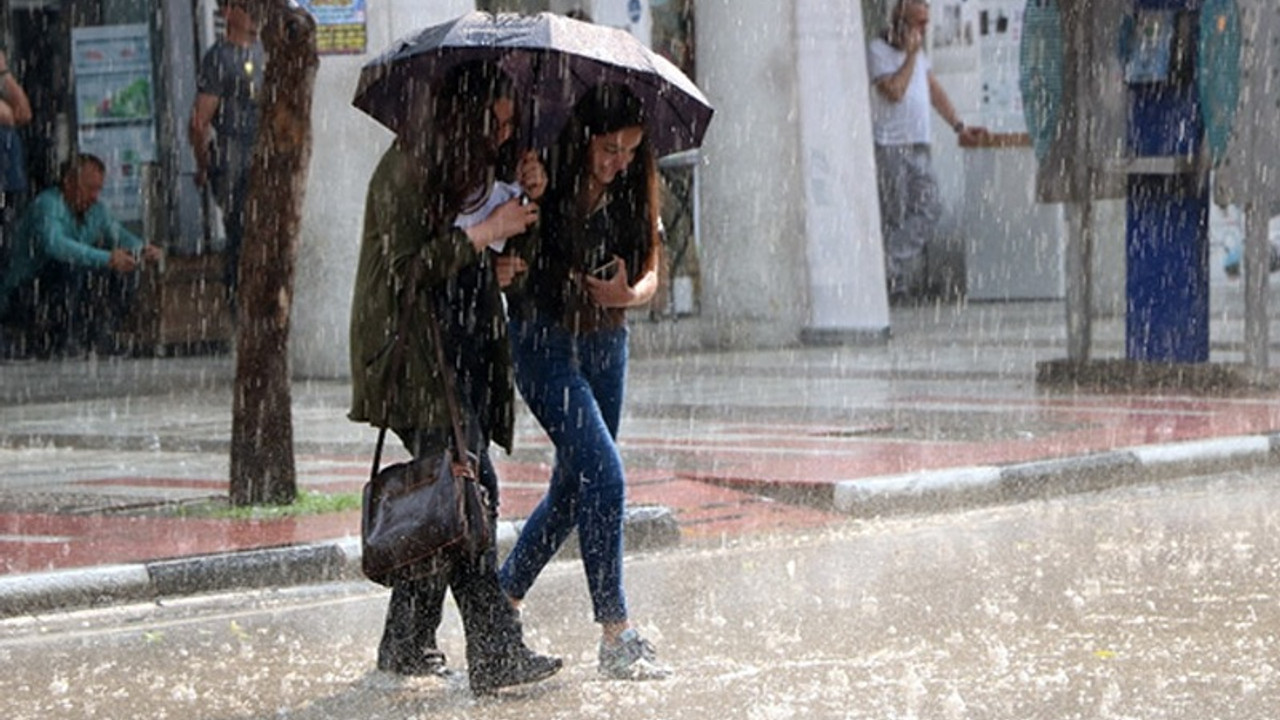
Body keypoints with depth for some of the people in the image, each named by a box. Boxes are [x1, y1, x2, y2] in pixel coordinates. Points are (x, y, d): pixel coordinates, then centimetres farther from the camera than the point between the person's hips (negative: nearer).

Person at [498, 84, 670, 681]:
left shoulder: (633, 193, -1)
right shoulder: (543, 187, -15)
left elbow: (650, 271, 1)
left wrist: (629, 293, -20)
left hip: (607, 345, 6)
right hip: (546, 345, -6)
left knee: (574, 486, 13)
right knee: (604, 476, -15)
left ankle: (502, 598, 32)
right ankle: (616, 639, -12)